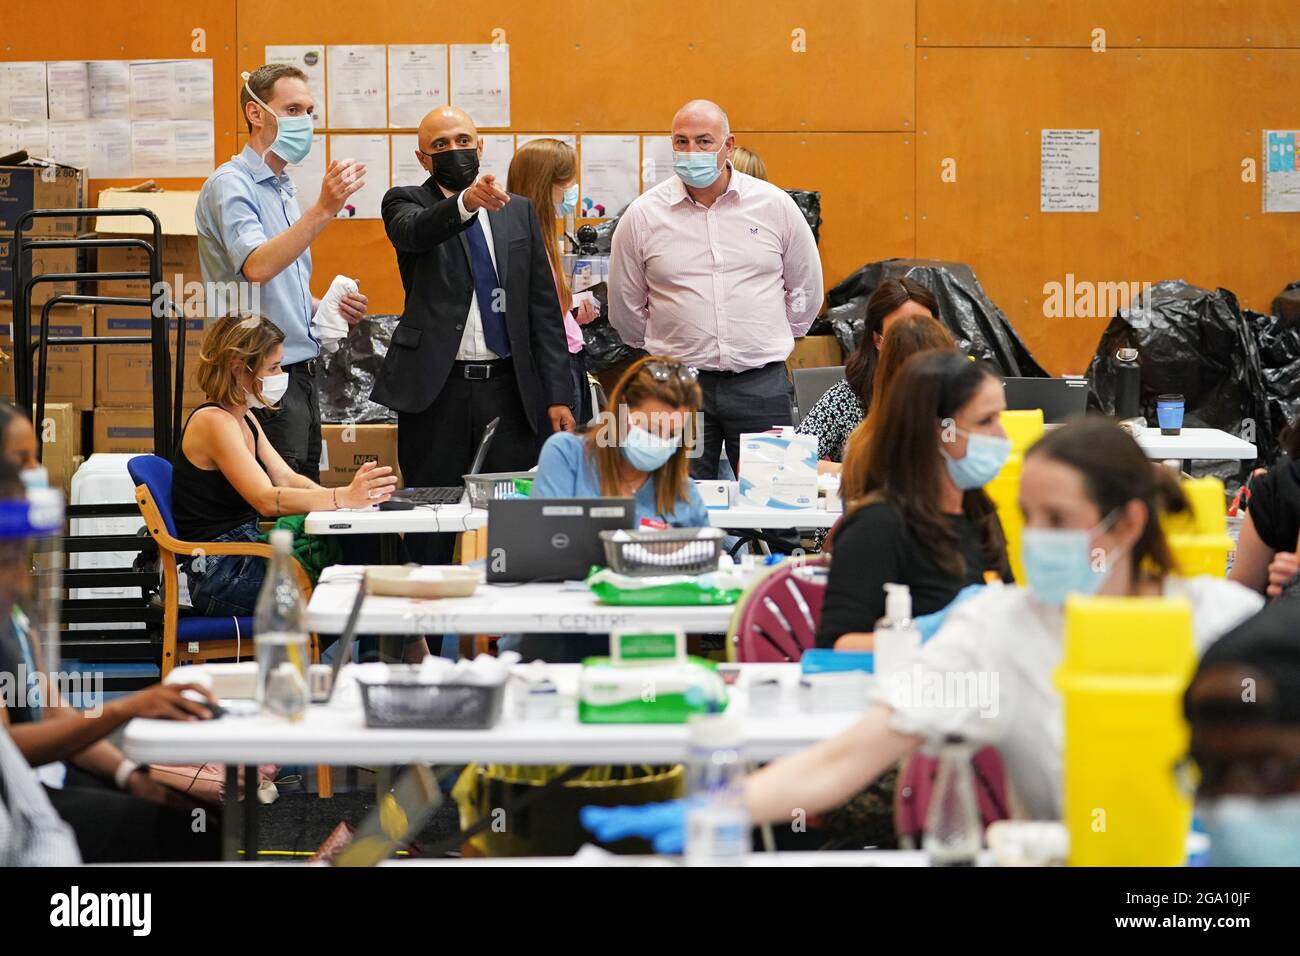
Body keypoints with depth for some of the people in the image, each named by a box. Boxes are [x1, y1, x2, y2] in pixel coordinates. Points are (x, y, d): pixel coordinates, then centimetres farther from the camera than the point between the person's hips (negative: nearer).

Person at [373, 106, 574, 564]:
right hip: (437, 389, -2)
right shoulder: (407, 202, 5)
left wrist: (557, 394, 4)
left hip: (509, 388, 3)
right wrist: (466, 203, -42)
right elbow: (414, 231, -21)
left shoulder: (519, 212, 13)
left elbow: (544, 307, 11)